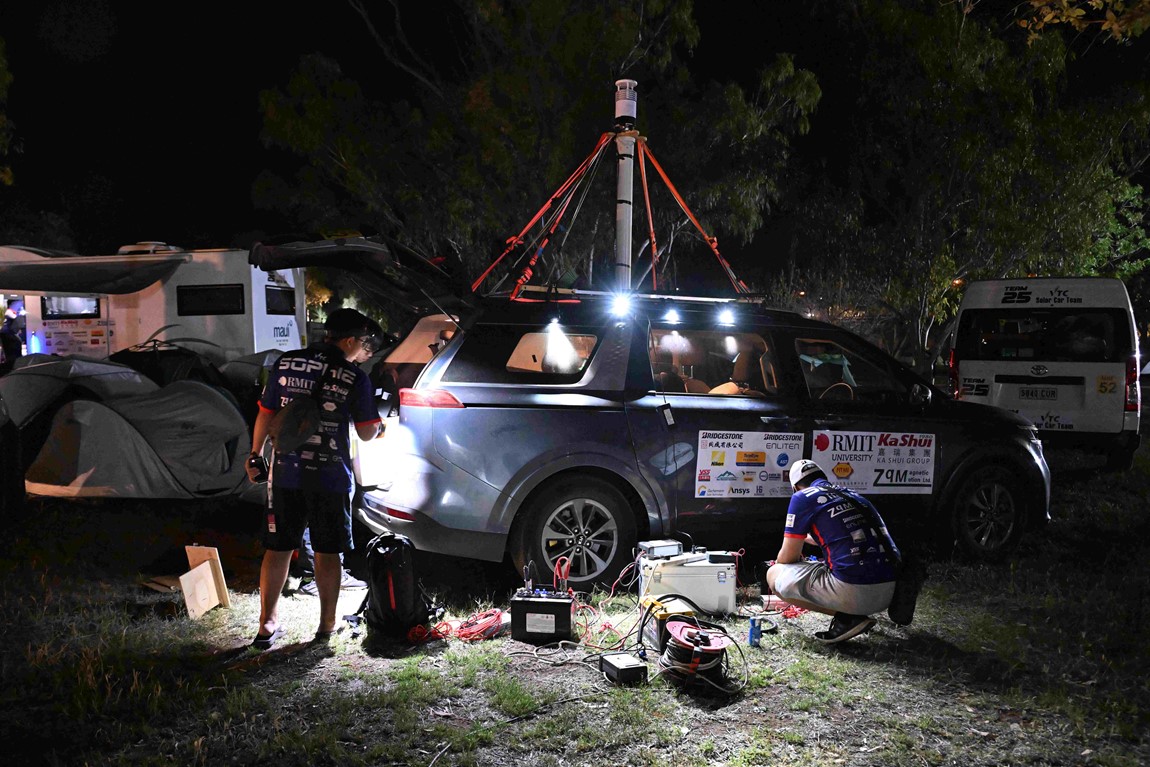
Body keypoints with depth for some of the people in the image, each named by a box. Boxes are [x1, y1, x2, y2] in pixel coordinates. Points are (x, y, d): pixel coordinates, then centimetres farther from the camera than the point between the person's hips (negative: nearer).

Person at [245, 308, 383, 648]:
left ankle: (267, 623, 16)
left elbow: (265, 415, 6)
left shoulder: (286, 364, 1)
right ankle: (327, 625, 17)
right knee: (327, 552, 9)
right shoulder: (354, 377, -9)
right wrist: (379, 424, 18)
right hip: (331, 478, -3)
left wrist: (255, 455, 17)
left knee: (277, 548, 12)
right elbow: (367, 432, -3)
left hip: (286, 475, 3)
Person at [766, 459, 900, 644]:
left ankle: (846, 617, 0)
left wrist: (777, 564, 30)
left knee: (774, 575, 10)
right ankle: (855, 615, 10)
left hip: (853, 591, -8)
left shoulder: (802, 497, 3)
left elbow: (788, 557, 6)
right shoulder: (853, 495, 24)